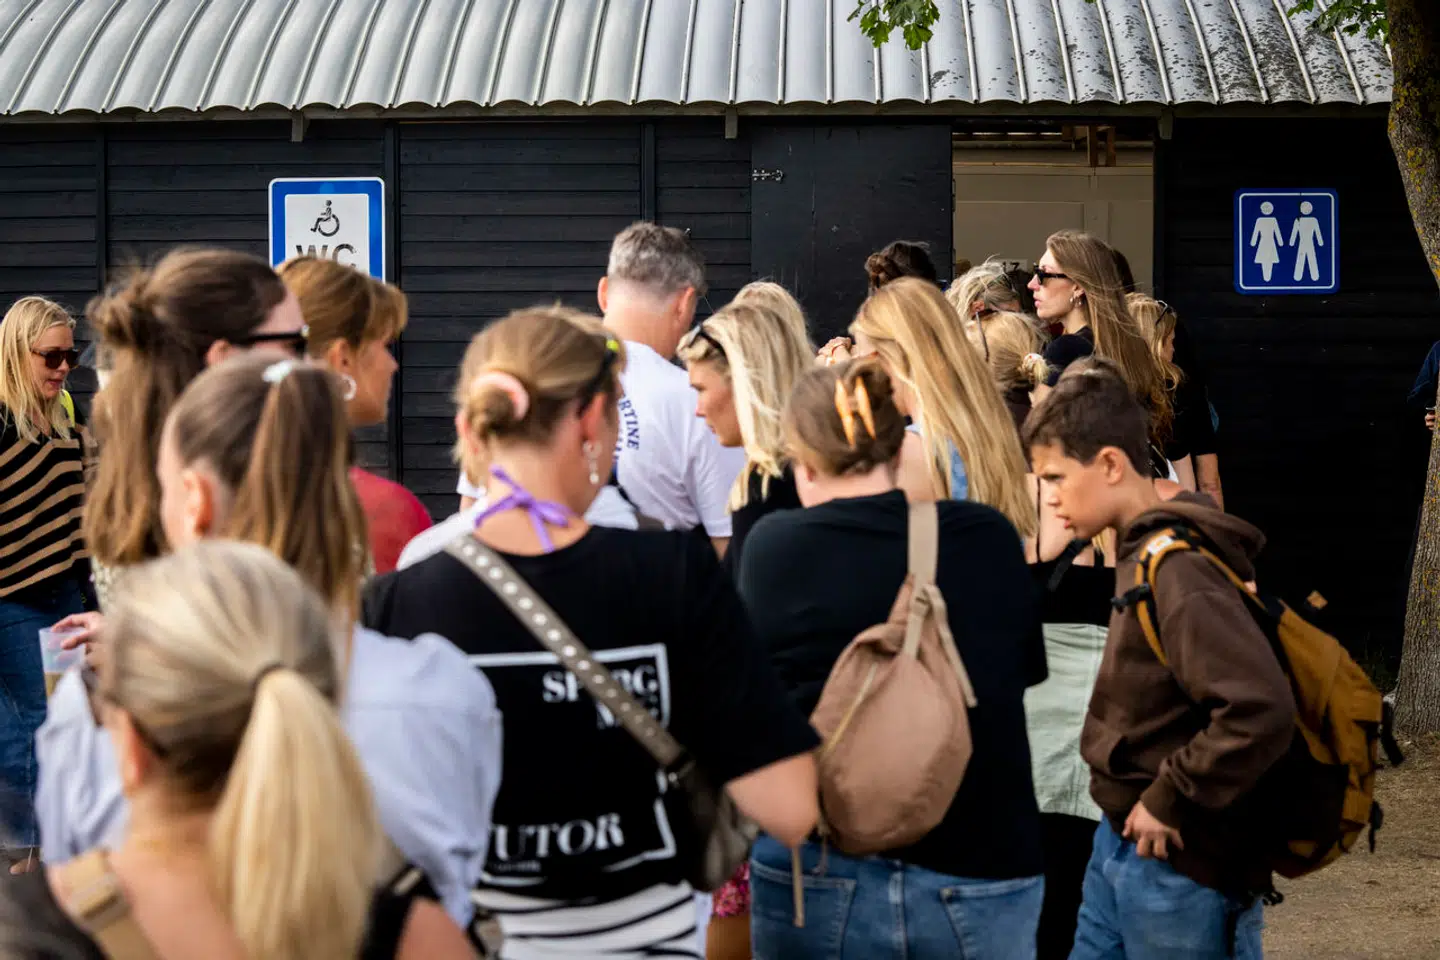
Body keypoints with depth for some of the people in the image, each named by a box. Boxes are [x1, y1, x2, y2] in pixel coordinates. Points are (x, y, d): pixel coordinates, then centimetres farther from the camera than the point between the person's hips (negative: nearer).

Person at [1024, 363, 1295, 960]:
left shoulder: (1175, 570, -23)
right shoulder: (1143, 552, 6)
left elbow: (1260, 709, -33)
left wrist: (1169, 803, -22)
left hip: (1180, 865, -9)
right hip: (1122, 843, 9)